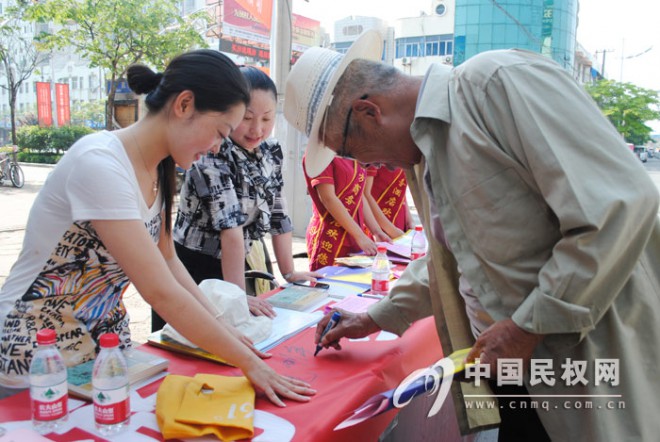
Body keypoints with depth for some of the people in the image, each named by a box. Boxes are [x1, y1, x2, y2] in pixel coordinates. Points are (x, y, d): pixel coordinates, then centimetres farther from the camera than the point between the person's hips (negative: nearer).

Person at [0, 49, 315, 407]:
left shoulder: (158, 168, -4)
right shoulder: (100, 164, -28)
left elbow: (166, 260, 4)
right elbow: (161, 292, -30)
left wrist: (221, 327, -5)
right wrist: (249, 362, -24)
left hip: (107, 336, 7)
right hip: (37, 351, -6)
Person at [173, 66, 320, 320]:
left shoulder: (271, 152, -1)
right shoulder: (211, 156, -21)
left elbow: (278, 216, 5)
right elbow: (230, 226, -29)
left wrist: (289, 274, 7)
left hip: (232, 269, 6)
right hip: (190, 271, -6)